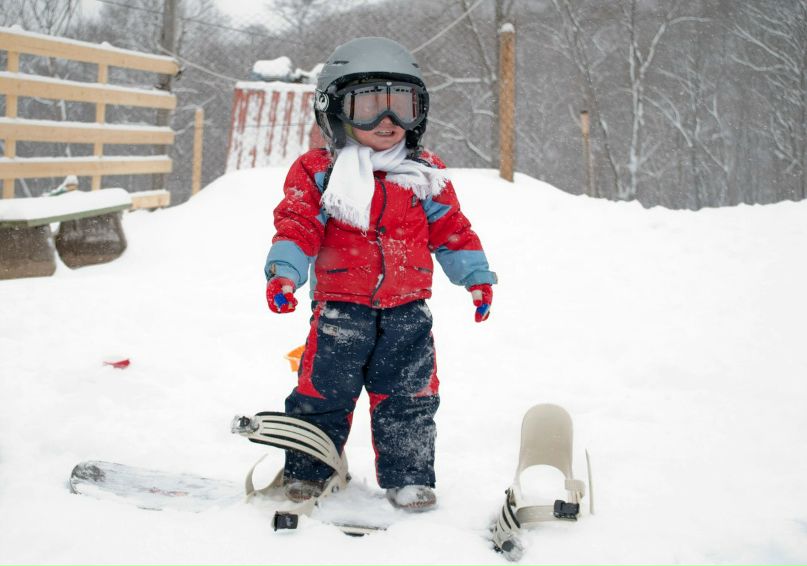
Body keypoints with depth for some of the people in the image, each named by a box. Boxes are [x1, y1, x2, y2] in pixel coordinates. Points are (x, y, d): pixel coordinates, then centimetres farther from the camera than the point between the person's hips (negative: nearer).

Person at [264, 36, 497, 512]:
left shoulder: (427, 175, 7)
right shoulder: (317, 173, -2)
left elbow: (451, 230, 12)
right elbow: (297, 226, -8)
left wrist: (476, 275, 5)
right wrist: (283, 273, -23)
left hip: (407, 313, 2)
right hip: (340, 310, -2)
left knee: (409, 400, 6)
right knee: (322, 393, 4)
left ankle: (409, 477, 19)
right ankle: (306, 472, 20)